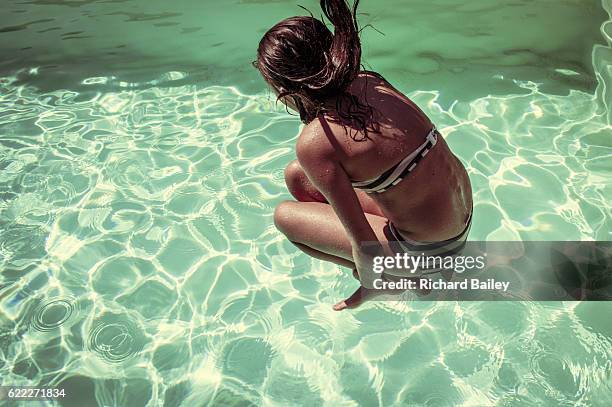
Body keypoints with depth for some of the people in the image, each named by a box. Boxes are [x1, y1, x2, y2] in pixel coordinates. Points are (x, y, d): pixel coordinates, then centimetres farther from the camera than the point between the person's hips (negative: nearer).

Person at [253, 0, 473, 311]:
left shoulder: (315, 142, -27)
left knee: (284, 215, 5)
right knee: (296, 175, 11)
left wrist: (369, 281, 1)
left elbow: (365, 247, -21)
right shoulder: (370, 82, -6)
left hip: (428, 248, -7)